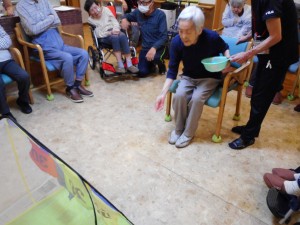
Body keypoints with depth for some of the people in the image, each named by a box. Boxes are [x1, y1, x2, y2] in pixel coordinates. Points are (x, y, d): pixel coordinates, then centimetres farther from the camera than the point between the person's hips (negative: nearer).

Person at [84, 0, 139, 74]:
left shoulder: (105, 9, 10)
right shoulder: (90, 20, 2)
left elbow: (115, 21, 8)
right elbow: (98, 34, -6)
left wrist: (115, 30, -12)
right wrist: (109, 33, -20)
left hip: (114, 31, 3)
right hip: (103, 36, -3)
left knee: (123, 36, -32)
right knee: (115, 38, -36)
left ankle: (129, 65, -37)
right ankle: (120, 65, -40)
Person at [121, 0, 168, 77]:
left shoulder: (160, 15, -14)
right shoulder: (138, 13, -1)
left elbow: (164, 36, -19)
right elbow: (127, 15, 21)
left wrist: (154, 48, -34)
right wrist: (124, 19, -4)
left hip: (158, 46, -4)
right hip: (145, 47, 4)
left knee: (155, 58, -37)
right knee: (142, 73, -8)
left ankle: (161, 63, 1)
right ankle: (151, 64, 27)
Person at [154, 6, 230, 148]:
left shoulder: (212, 38, -26)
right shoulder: (176, 42, -21)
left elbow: (225, 48, -1)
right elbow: (172, 70, -13)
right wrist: (163, 93, -21)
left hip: (210, 77, -2)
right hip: (188, 77, 2)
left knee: (197, 98, -28)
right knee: (179, 95, -25)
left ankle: (188, 133, -7)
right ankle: (178, 129, -1)